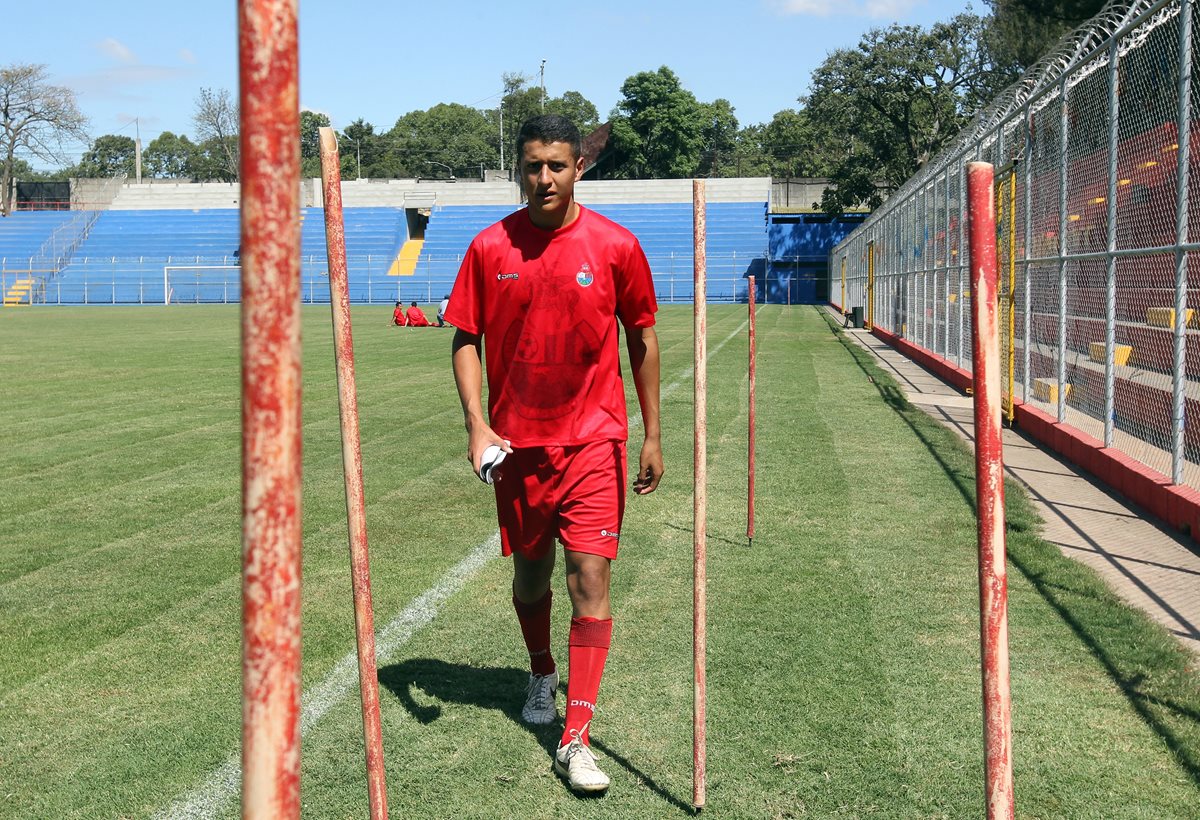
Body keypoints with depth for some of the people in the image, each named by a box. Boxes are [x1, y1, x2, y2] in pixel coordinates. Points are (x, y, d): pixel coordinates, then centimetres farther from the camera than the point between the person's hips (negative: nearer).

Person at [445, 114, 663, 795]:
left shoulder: (615, 245, -4)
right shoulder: (491, 247, -1)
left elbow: (642, 340, 4)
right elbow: (466, 339, 4)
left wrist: (653, 436, 4)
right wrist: (476, 423, -9)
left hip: (593, 440, -2)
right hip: (516, 440, 2)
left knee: (590, 579, -8)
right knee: (530, 573, 16)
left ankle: (576, 738, -2)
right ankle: (542, 676, 44)